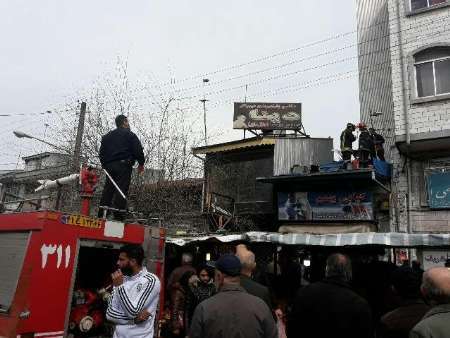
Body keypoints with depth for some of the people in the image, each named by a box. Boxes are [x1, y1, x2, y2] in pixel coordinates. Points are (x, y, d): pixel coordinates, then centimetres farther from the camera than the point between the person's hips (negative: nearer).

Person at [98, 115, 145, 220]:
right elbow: (138, 150, -3)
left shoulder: (107, 136, 24)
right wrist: (141, 163, 7)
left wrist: (105, 165, 26)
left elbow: (101, 153, 22)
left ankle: (102, 214, 1)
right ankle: (118, 215, -17)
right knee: (122, 189, -10)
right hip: (123, 165, -6)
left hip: (109, 165, 6)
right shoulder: (129, 134, 4)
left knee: (108, 189, 5)